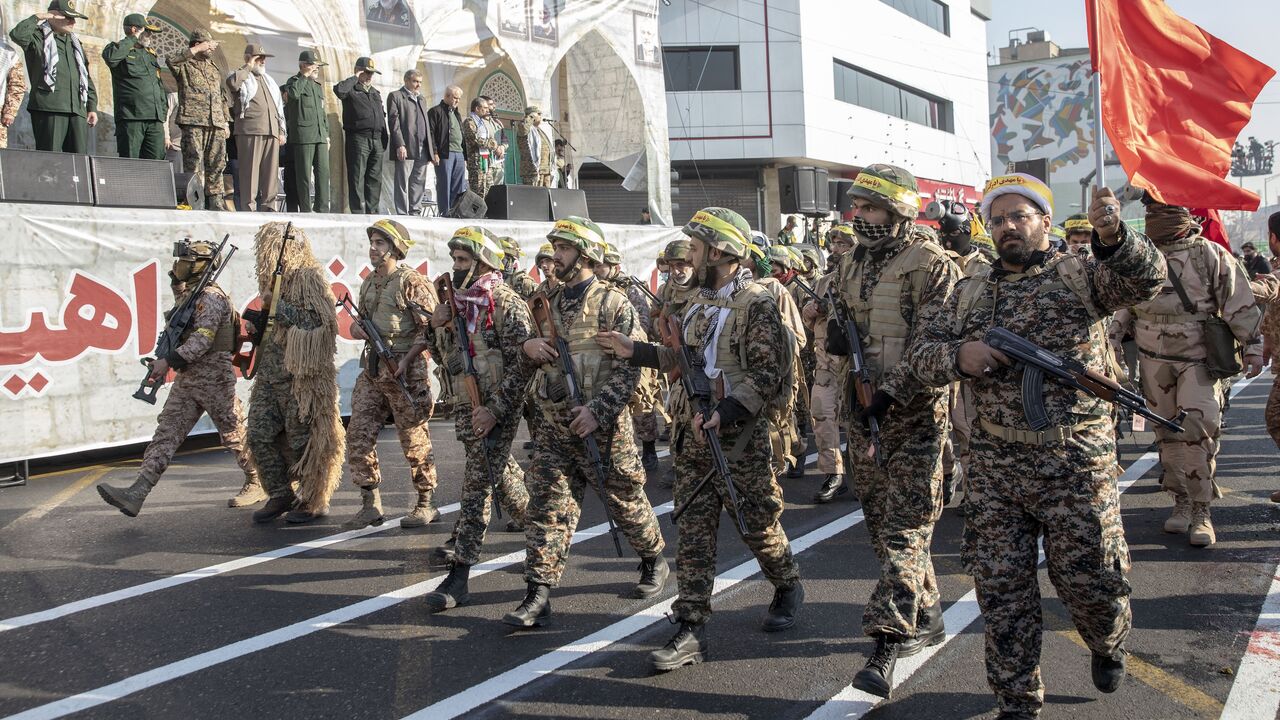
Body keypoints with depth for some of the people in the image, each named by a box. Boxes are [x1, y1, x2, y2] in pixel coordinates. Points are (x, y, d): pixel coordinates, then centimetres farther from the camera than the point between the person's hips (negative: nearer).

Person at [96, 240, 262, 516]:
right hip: (186, 379, 9)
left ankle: (257, 484, 18)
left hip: (214, 378, -9)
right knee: (166, 434, -2)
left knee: (234, 435, 2)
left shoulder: (211, 296, -13)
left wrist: (169, 361, -25)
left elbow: (203, 339, -22)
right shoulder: (186, 296, 15)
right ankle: (136, 494, -9)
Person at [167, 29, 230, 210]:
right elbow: (170, 59, -18)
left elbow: (222, 96, 26)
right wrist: (197, 50, -14)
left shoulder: (214, 67, 24)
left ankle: (215, 200, 8)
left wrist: (226, 120, 17)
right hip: (193, 122, -6)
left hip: (216, 123, 6)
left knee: (216, 164, 3)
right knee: (194, 163, -8)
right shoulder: (185, 65, 5)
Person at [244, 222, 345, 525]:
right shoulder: (276, 279, 16)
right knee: (259, 435, 6)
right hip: (270, 373, 8)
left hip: (300, 376, -8)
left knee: (302, 439, -3)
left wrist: (277, 306, -17)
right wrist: (258, 323, 7)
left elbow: (317, 322, -19)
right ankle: (280, 495, 18)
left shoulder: (309, 278, -9)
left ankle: (314, 502, 9)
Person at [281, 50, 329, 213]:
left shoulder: (318, 85, 23)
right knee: (304, 175, -5)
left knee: (323, 172, 1)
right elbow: (293, 93, -23)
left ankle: (322, 208, 5)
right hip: (303, 136, -6)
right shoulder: (294, 81, 2)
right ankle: (305, 210, -2)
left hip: (320, 137, 6)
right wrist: (305, 76, -13)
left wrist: (327, 134, 20)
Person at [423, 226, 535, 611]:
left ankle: (459, 576, -9)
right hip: (466, 406, 8)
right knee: (500, 472, 21)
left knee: (477, 485, -10)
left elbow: (522, 363, -16)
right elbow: (444, 357, 17)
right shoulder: (456, 303, 10)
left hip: (497, 410, -8)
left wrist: (495, 409, -22)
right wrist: (438, 327, -3)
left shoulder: (506, 304, -13)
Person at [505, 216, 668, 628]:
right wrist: (528, 347, -5)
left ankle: (654, 562, 35)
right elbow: (535, 361, 19)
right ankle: (538, 594, -1)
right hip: (554, 426, 5)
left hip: (601, 425, -5)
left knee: (626, 501, 11)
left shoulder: (612, 304, -7)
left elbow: (629, 367, -13)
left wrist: (598, 409, -21)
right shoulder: (550, 303, 11)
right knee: (547, 507, -2)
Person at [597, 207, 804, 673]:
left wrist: (726, 412, -27)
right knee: (693, 531, 3)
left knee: (758, 524, 8)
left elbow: (768, 375, -18)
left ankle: (788, 589, 37)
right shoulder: (699, 302, 14)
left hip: (739, 439, -7)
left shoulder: (756, 305, -12)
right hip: (692, 435, 7)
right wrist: (635, 351, 20)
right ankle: (691, 629, 5)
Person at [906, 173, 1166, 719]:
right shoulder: (970, 293, 11)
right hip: (995, 466, 3)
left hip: (1077, 464, -2)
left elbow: (1145, 280, -16)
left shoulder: (1080, 274, 2)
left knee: (1090, 578, 7)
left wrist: (1112, 237, -36)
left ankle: (1109, 645, 42)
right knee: (1001, 588, 5)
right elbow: (921, 353, 9)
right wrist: (958, 355, -13)